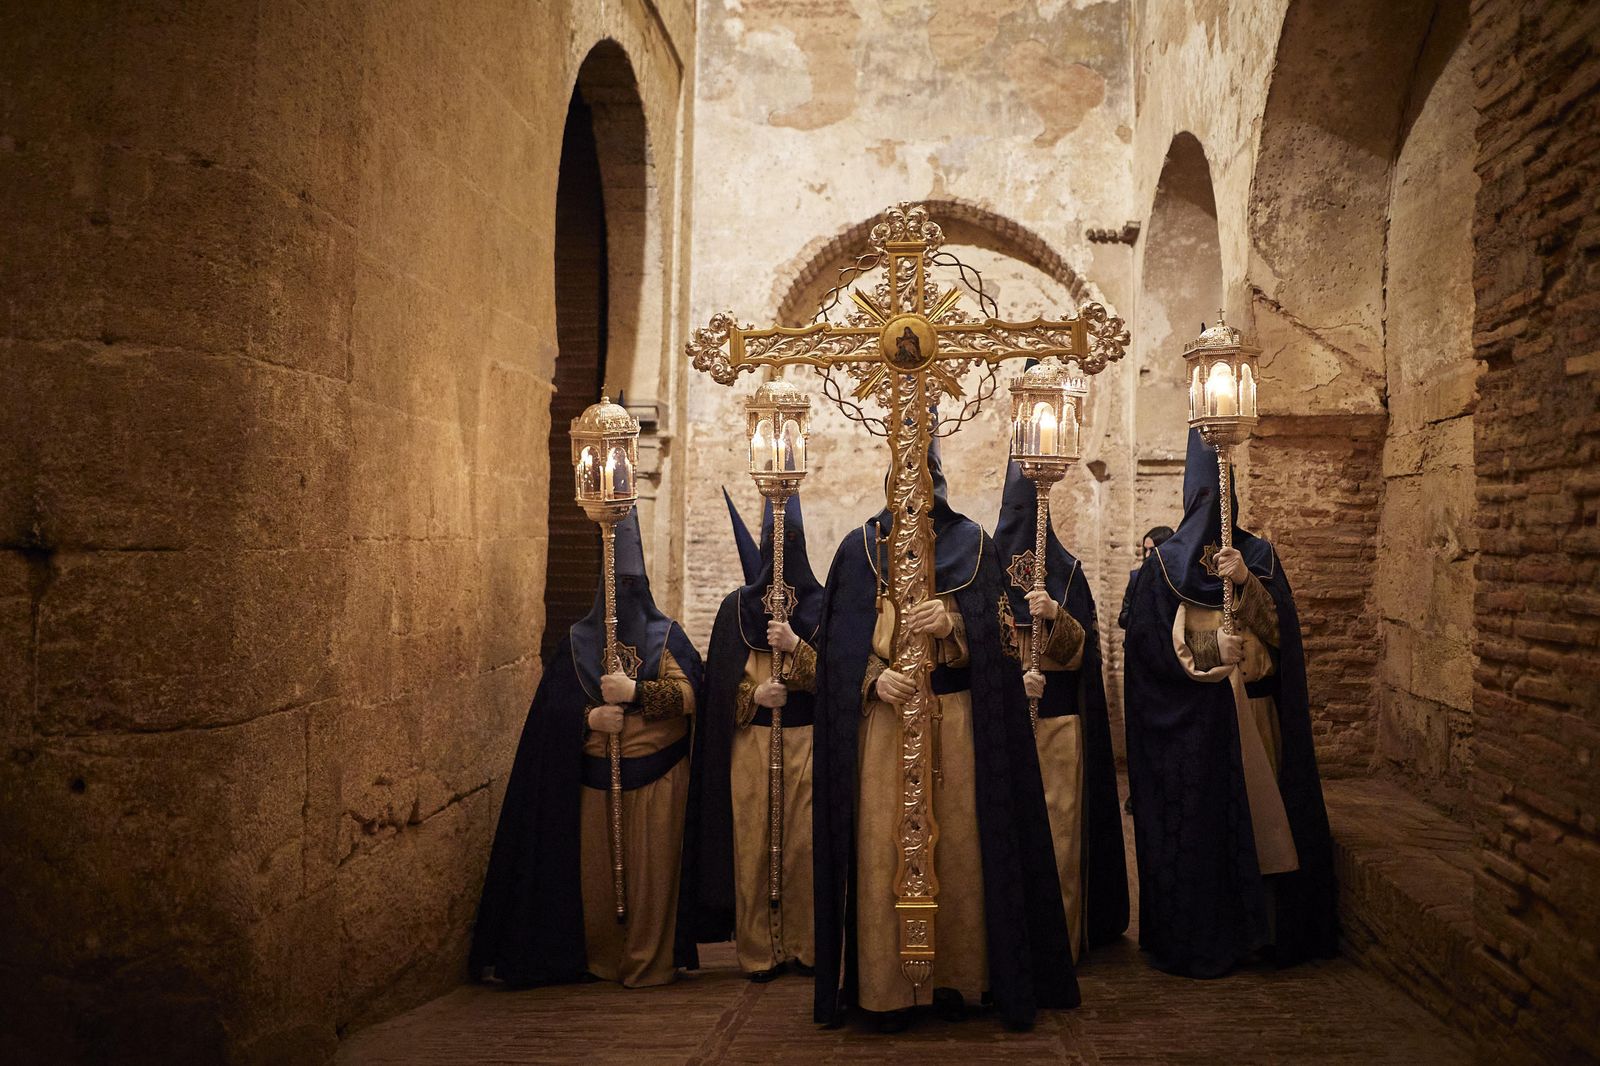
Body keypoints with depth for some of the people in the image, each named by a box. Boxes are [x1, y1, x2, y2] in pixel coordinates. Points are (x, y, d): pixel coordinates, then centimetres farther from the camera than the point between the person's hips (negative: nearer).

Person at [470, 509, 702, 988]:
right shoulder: (578, 641, 9)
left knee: (650, 869, 0)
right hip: (595, 780, 2)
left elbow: (690, 696, -9)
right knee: (596, 868, 3)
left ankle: (649, 962, 11)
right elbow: (553, 708, 3)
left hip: (656, 780, -1)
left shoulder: (666, 636, 3)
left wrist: (634, 691, -20)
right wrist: (589, 719, -15)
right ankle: (601, 958, 19)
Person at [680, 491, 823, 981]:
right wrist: (754, 695, -14)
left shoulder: (823, 607, 5)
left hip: (806, 743, -1)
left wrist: (796, 646, -18)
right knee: (752, 843, 0)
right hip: (749, 744, 1)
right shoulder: (736, 608, 8)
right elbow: (720, 684, 5)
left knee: (804, 843, -2)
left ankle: (805, 946, 11)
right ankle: (759, 951, 11)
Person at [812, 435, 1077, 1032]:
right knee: (882, 845, -3)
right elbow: (842, 639, 2)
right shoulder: (860, 548, 9)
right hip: (882, 715, 0)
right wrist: (875, 676, -16)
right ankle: (886, 986, 6)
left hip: (956, 719, 0)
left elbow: (993, 630, 2)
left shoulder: (971, 545, 9)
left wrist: (951, 624, -19)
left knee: (957, 844, 1)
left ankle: (954, 976, 14)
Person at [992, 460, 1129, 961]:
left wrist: (1057, 615, -19)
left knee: (1059, 825, 1)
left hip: (1060, 719, 1)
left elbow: (1083, 647, 0)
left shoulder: (1065, 569, 7)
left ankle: (1060, 935, 11)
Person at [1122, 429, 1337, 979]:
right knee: (1196, 826, -1)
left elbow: (1281, 629, -3)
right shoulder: (1163, 563, 4)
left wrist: (1246, 582, -18)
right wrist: (1210, 650, -16)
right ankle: (1198, 939, 9)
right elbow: (1148, 643, -3)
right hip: (1191, 722, -2)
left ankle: (1265, 928, 15)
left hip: (1256, 718, 2)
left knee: (1262, 818, 3)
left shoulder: (1259, 555, 10)